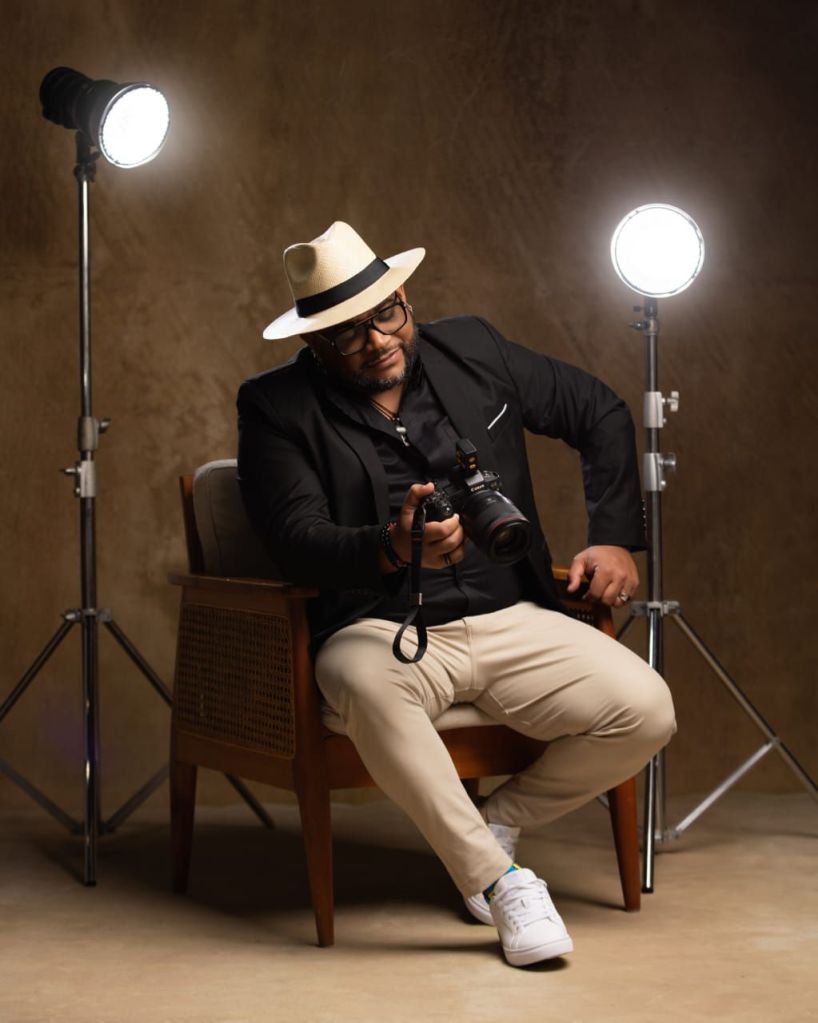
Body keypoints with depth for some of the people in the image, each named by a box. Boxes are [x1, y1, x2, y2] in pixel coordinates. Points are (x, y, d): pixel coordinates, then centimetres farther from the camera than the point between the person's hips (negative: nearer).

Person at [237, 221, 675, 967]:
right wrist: (391, 547, -35)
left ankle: (500, 819, 8)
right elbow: (296, 540, -15)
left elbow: (601, 414, 18)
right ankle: (498, 881, -23)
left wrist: (615, 538, 8)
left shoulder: (471, 350, 7)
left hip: (510, 622, 4)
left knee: (646, 711, -19)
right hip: (379, 632, -3)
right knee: (367, 688, -40)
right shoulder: (277, 408, -3)